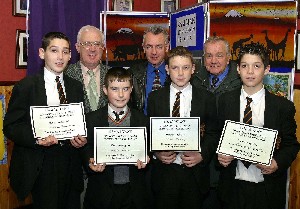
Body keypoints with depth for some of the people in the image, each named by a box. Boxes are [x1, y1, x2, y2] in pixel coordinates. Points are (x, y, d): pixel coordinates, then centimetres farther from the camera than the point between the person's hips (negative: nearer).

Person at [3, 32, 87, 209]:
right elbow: (10, 127, -6)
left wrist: (81, 139, -5)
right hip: (41, 166, -4)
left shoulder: (76, 87, 9)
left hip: (70, 165, 4)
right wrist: (37, 139, -21)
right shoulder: (26, 86, -4)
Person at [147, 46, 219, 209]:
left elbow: (213, 133, 3)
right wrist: (156, 153, -11)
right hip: (164, 172, 0)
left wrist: (202, 155, -11)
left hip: (195, 173, 0)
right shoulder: (155, 98, 3)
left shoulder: (207, 98, 1)